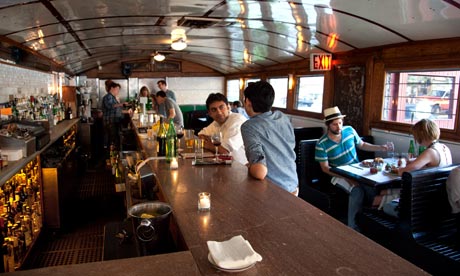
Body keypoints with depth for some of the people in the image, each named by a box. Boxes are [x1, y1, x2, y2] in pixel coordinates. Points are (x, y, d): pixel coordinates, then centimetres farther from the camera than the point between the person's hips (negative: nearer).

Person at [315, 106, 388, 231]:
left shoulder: (349, 130, -1)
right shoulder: (322, 144, -13)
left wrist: (381, 148, 4)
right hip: (339, 175, -4)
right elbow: (325, 168, -10)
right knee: (357, 191, -31)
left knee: (372, 188, -25)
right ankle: (353, 227, -17)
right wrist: (347, 178, -20)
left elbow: (362, 145, 17)